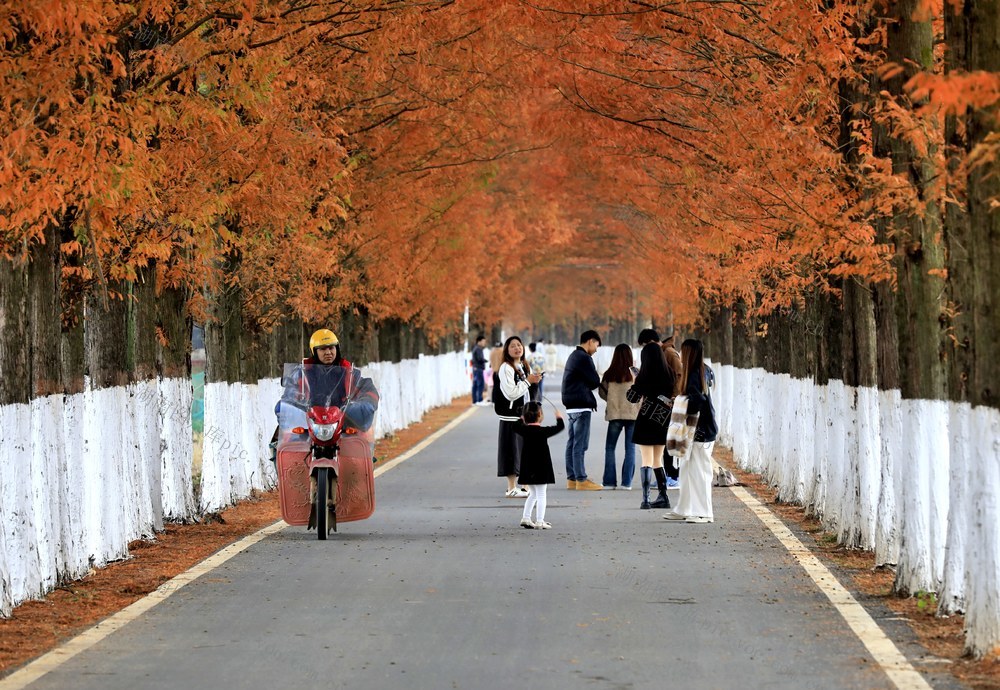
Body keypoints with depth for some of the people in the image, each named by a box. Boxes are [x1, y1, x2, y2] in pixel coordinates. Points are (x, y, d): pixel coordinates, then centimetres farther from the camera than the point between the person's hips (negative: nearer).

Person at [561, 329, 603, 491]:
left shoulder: (573, 356, 19)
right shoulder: (584, 358, -12)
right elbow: (595, 381, -12)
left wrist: (586, 386, 2)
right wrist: (590, 385, 9)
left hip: (571, 405, 10)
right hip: (581, 406, -10)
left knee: (572, 443, 11)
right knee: (580, 444, -9)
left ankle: (571, 478, 14)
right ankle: (581, 480, -9)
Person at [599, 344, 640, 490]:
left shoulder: (609, 374, -3)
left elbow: (602, 392, 5)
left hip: (614, 413, 1)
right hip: (633, 414, -1)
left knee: (610, 448, 11)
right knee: (630, 448, 5)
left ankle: (609, 481, 6)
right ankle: (627, 482, 0)